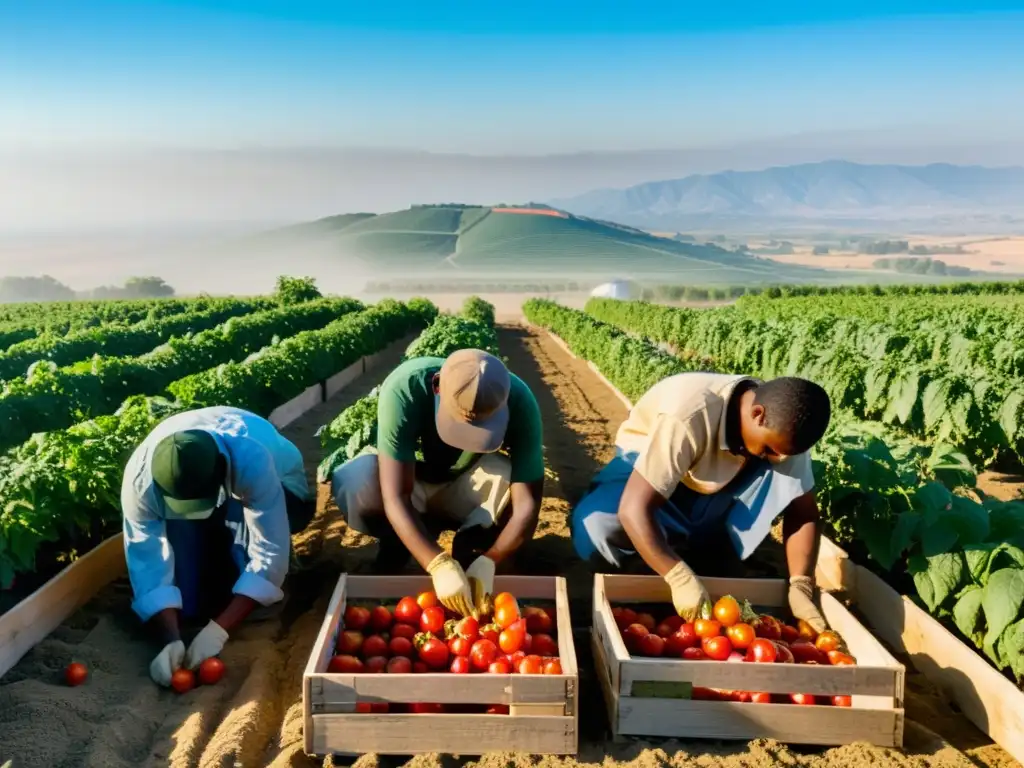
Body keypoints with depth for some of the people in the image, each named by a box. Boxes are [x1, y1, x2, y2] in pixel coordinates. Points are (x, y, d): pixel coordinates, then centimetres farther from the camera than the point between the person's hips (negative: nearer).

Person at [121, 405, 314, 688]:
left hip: (279, 488, -1)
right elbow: (147, 563, -30)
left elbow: (270, 554, -40)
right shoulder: (140, 475, -35)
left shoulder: (253, 461, -44)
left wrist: (218, 630, -45)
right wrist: (171, 640, -41)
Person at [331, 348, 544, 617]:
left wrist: (487, 561, -43)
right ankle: (396, 542, -1)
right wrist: (439, 564, -49)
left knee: (511, 475, -32)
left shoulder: (519, 402, -30)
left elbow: (527, 501, -30)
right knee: (354, 483, -33)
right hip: (408, 482, 0)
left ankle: (470, 546, -3)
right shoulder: (404, 389, -35)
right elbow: (396, 496, -38)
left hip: (463, 490, 1)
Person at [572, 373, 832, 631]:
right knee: (595, 532, -34)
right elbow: (633, 508, -42)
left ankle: (709, 540, -3)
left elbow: (802, 509, -14)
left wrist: (801, 587, -25)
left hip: (712, 480, 4)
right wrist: (680, 578, -47)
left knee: (787, 480, -26)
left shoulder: (782, 427, -21)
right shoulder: (689, 417, -40)